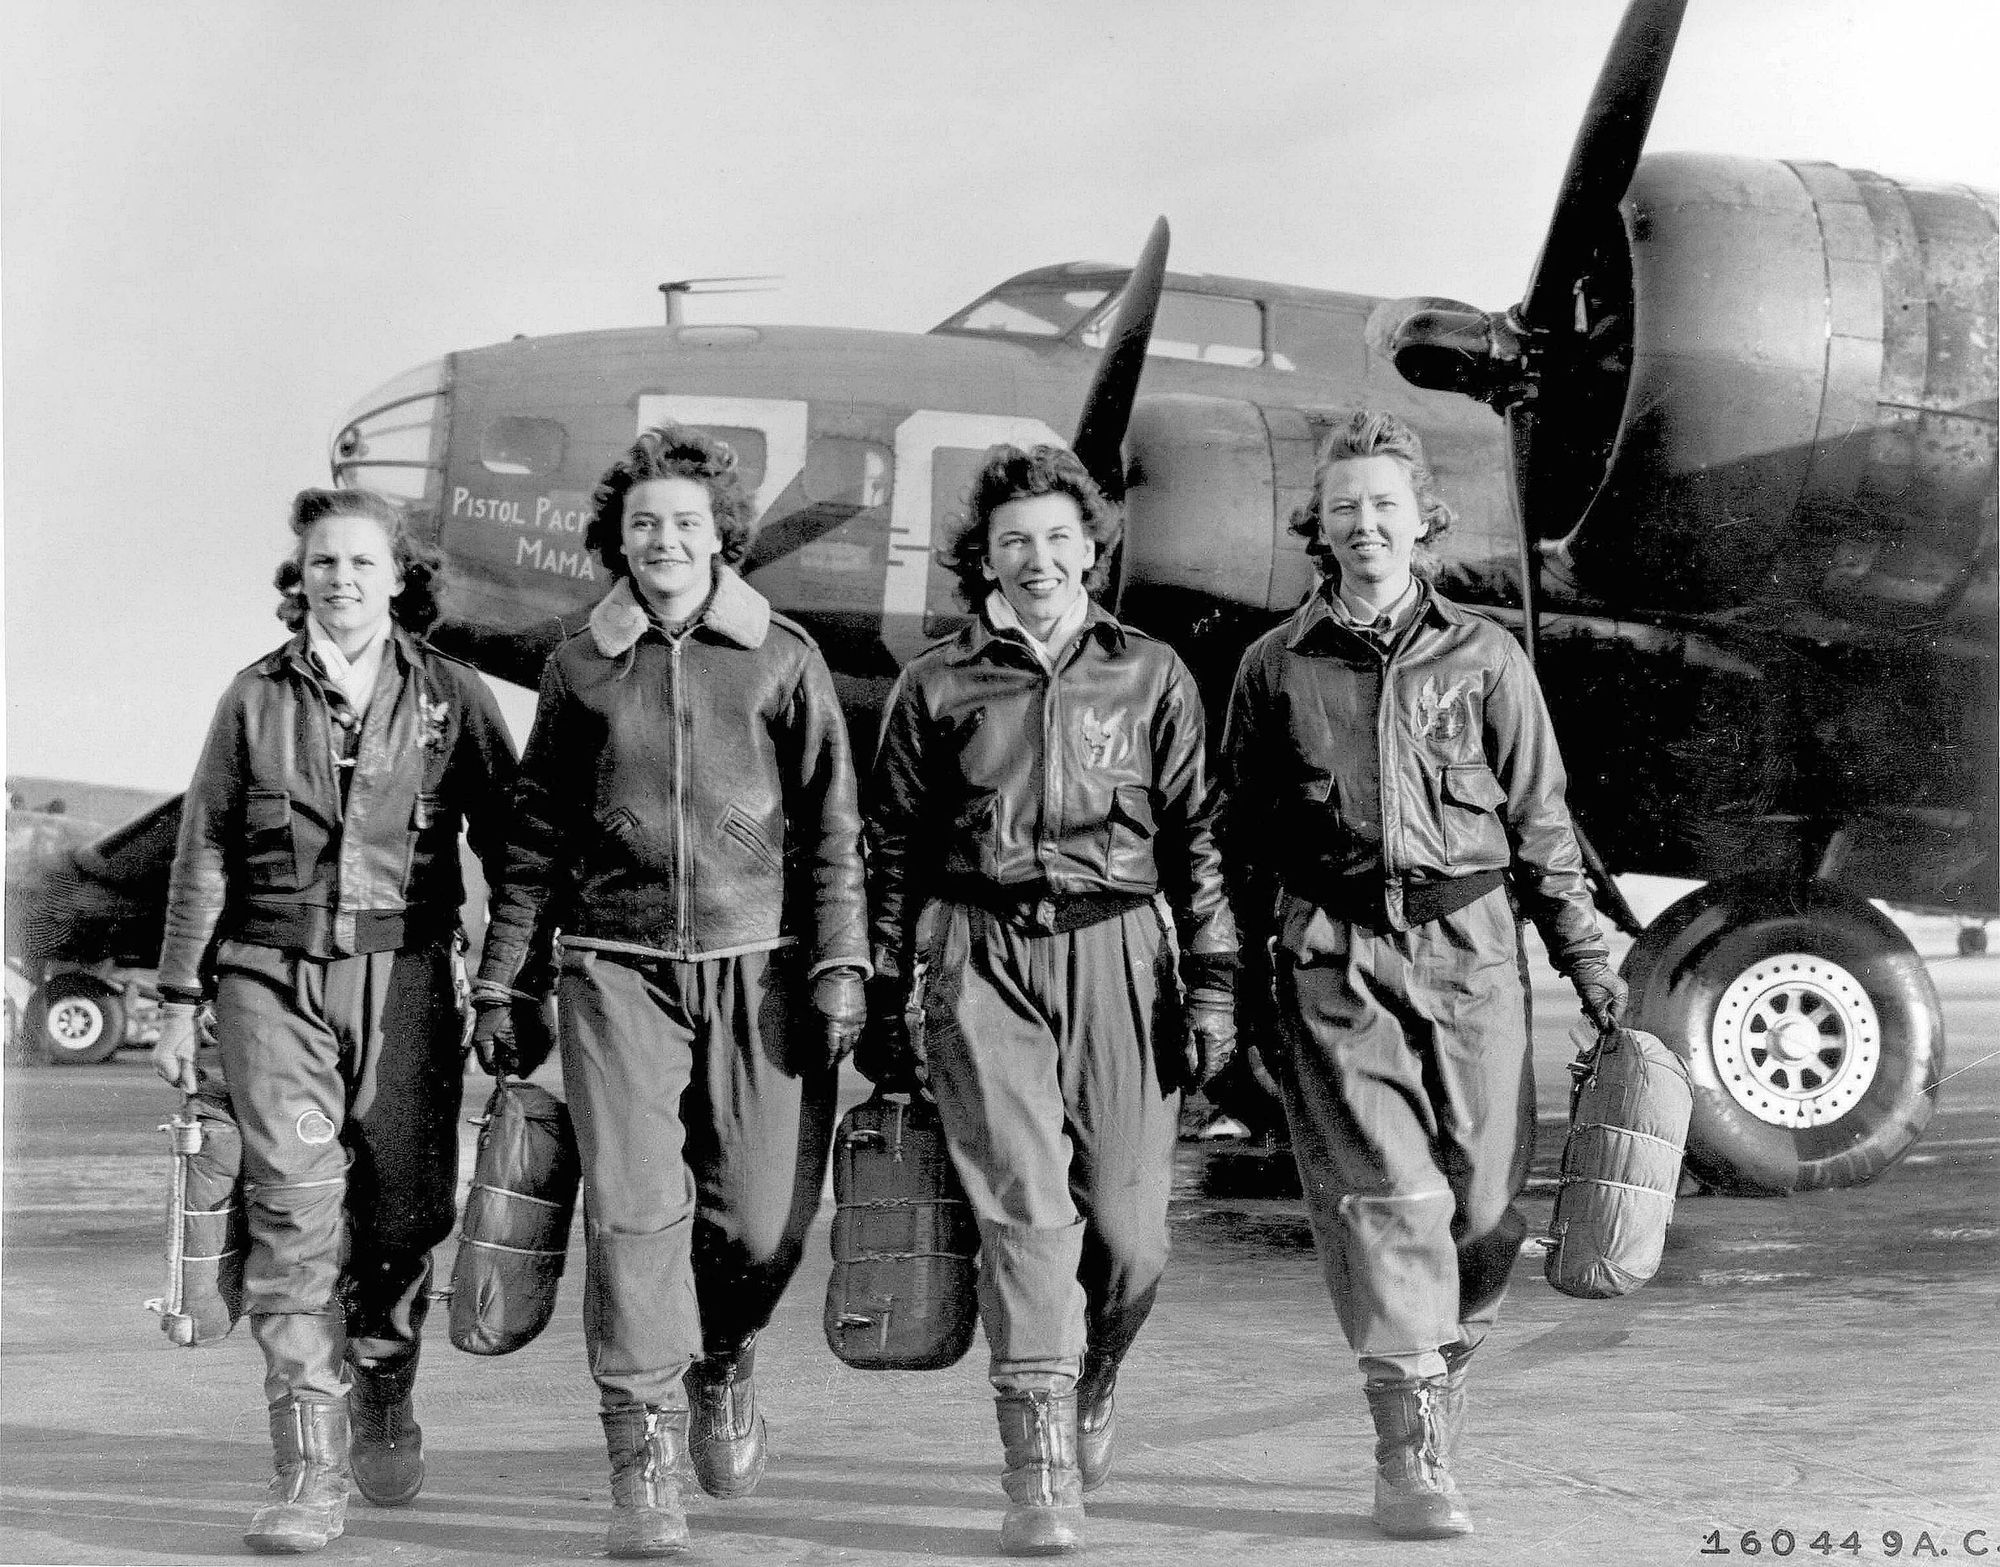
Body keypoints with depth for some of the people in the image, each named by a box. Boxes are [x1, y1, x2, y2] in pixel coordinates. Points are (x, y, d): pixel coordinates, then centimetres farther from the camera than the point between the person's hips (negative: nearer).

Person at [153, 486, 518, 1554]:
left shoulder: (451, 698, 6)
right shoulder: (257, 700, 8)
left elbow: (507, 843, 9)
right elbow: (202, 858, 10)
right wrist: (179, 1003, 8)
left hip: (404, 980, 0)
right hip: (273, 978, 0)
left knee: (404, 1206, 3)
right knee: (294, 1207, -10)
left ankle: (382, 1396, 32)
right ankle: (309, 1474, -9)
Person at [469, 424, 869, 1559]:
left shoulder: (783, 658, 5)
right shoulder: (580, 669, 9)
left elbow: (832, 825, 6)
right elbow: (537, 834, 14)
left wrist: (839, 965, -2)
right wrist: (499, 977, 11)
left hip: (757, 965, 0)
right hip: (617, 966, 0)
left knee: (764, 1218, 0)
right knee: (633, 1210, -8)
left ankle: (723, 1366, 31)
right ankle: (643, 1461, 0)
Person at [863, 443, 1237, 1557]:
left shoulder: (1152, 675, 11)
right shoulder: (938, 685, 10)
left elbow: (1196, 838, 10)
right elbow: (894, 850, 13)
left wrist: (1213, 984, 3)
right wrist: (883, 1002, 10)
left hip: (1116, 952, 1)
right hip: (982, 960, -1)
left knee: (1128, 1227, -1)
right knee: (1026, 1204, -12)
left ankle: (1091, 1385, 31)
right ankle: (1042, 1474, -10)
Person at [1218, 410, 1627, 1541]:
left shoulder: (1484, 656, 9)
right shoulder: (1277, 667, 10)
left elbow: (1540, 821, 10)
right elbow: (1245, 840, 13)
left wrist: (1588, 956, 6)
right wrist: (1245, 983, 11)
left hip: (1470, 948, 1)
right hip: (1333, 957, -1)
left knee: (1487, 1197, 3)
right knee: (1384, 1192, -9)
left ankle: (1442, 1370, 29)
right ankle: (1411, 1457, -6)